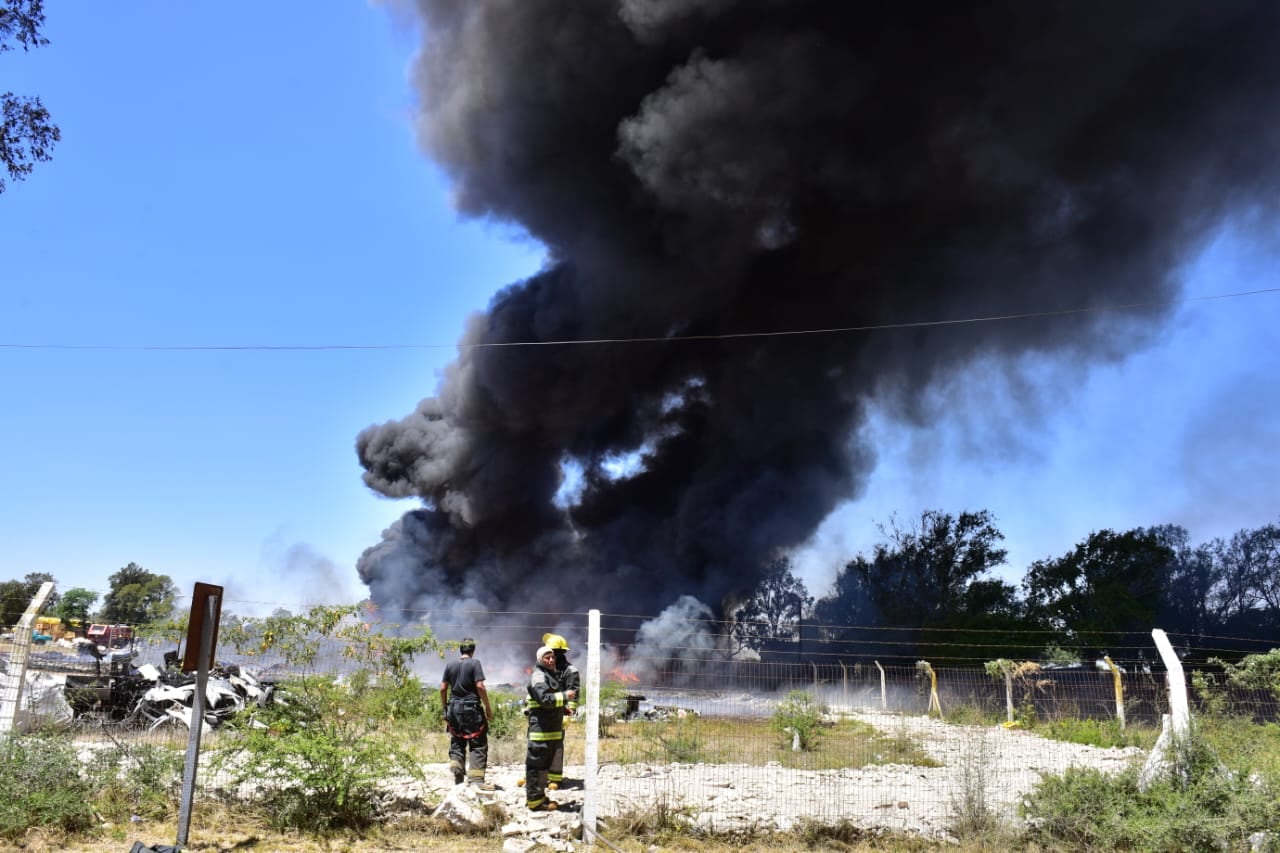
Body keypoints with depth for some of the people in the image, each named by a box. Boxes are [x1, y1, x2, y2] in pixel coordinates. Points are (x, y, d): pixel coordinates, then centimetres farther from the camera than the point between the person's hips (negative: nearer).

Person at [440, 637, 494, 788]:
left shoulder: (450, 665, 8)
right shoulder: (474, 663, -6)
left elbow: (443, 688, 7)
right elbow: (480, 686, -13)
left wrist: (444, 708, 17)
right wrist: (488, 708, -7)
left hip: (454, 708, 5)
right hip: (471, 708, -5)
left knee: (456, 742, 16)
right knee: (478, 744, -1)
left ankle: (457, 771, 4)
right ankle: (477, 778, -8)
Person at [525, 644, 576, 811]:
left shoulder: (552, 675, 21)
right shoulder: (538, 677, -12)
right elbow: (545, 699, -25)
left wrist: (563, 709, 22)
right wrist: (564, 696, -23)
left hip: (553, 729, 10)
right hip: (540, 729, -10)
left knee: (544, 764, 17)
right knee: (536, 764, -6)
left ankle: (539, 796, 26)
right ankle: (535, 800, -2)